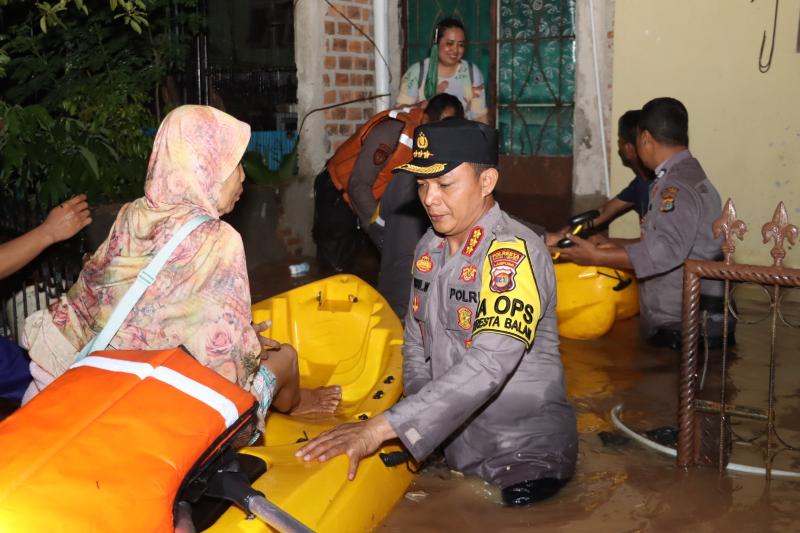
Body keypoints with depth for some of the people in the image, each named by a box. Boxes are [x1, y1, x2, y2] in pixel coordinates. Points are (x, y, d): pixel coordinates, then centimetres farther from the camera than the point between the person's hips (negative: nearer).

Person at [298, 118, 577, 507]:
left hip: (527, 451, -6)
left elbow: (487, 367, -34)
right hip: (456, 443, 6)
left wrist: (379, 428, -38)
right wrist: (421, 421, -5)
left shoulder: (514, 253, -22)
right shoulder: (429, 247, 3)